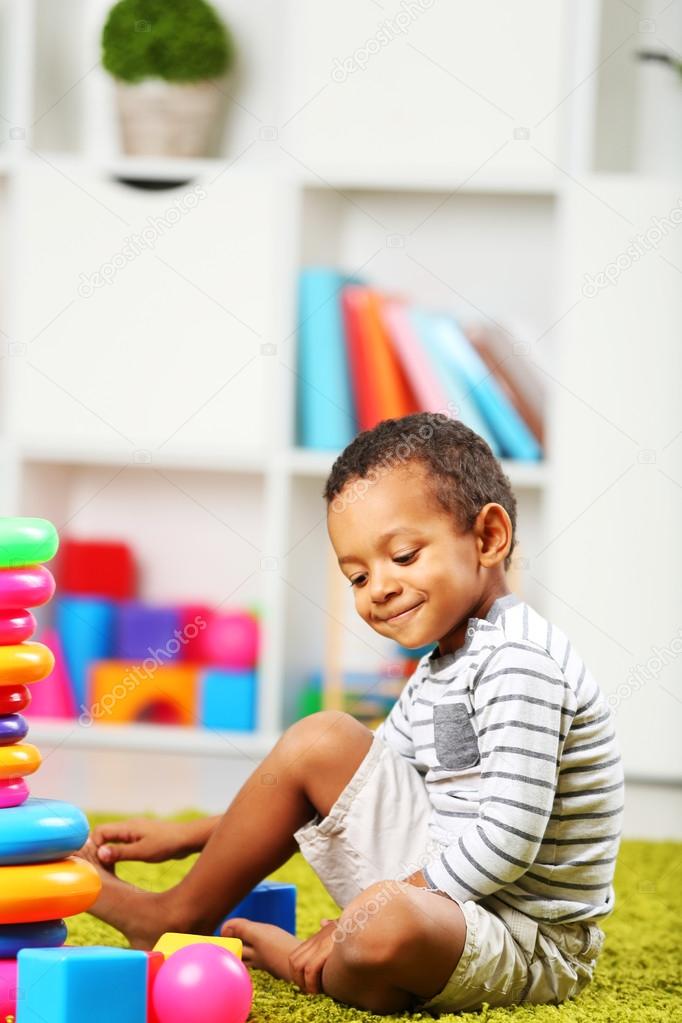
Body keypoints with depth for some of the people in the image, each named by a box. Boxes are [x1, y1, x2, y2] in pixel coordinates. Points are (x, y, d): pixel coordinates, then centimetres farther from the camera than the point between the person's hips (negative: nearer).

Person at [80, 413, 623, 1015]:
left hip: (524, 949, -9)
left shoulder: (519, 660, -19)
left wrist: (351, 925, -23)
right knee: (321, 743, 7)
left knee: (384, 924, -41)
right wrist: (186, 836, 17)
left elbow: (508, 839, -26)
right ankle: (182, 918, 12)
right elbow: (365, 783, 22)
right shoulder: (442, 671, 13)